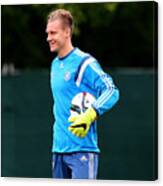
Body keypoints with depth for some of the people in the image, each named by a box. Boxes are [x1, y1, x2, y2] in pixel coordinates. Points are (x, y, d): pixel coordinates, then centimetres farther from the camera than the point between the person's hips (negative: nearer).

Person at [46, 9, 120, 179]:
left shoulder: (84, 63, -10)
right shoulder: (55, 64, 15)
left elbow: (111, 91, -19)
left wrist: (89, 116, -31)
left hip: (82, 148, -8)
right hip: (59, 148, 8)